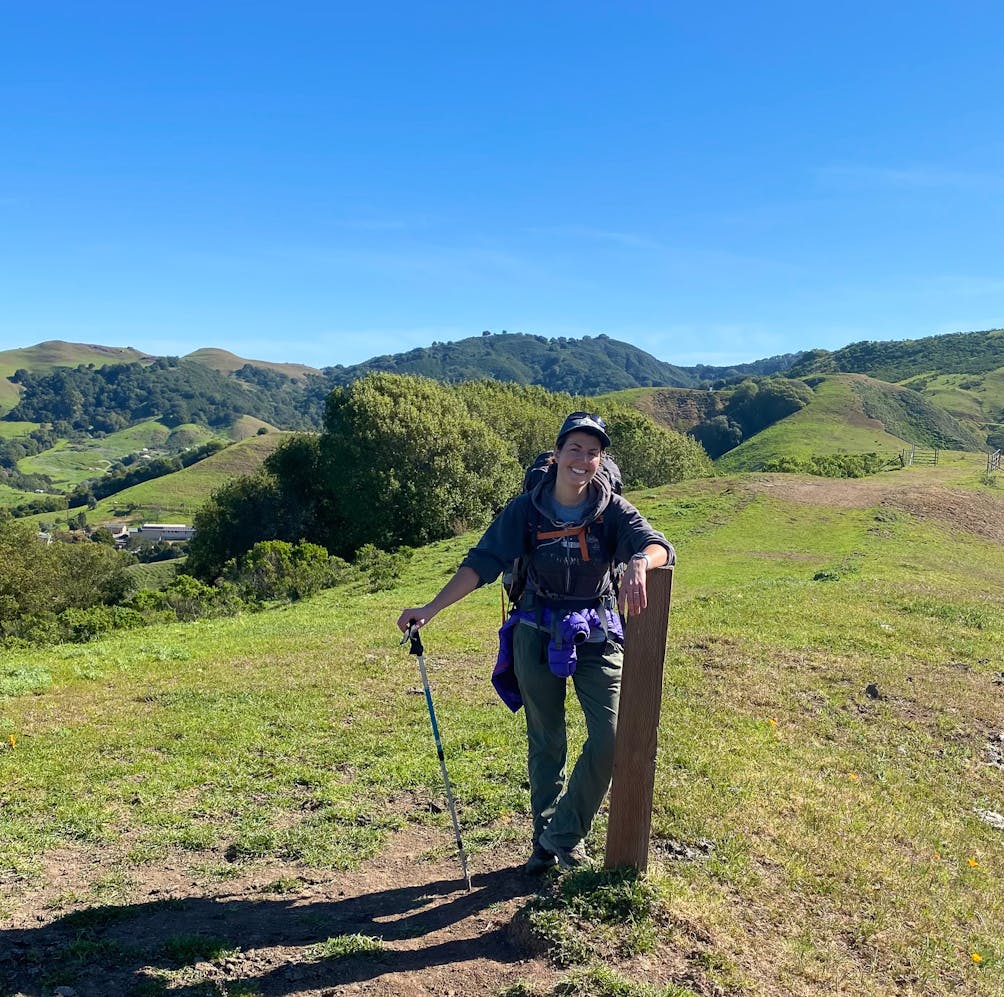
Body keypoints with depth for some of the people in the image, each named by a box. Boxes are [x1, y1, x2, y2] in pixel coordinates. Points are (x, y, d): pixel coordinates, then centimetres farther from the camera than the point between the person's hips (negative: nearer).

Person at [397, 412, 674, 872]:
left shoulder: (613, 510, -9)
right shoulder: (527, 508, -9)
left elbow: (658, 545, -22)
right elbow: (482, 562, -12)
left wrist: (638, 563, -47)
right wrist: (431, 608, -19)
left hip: (596, 635, 0)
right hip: (537, 635, 0)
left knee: (610, 738, -8)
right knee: (545, 744, 12)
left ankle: (562, 834, 14)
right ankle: (545, 842, 30)